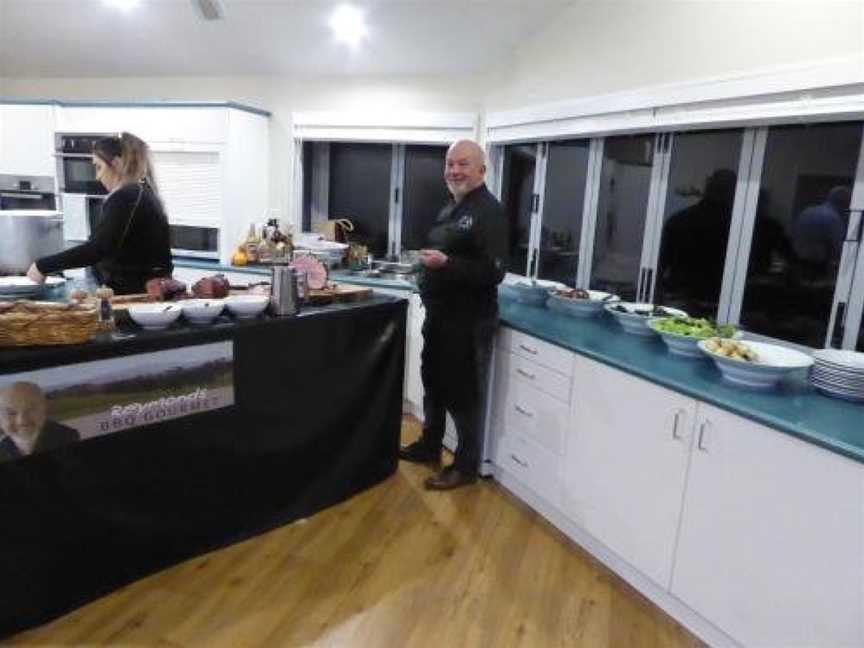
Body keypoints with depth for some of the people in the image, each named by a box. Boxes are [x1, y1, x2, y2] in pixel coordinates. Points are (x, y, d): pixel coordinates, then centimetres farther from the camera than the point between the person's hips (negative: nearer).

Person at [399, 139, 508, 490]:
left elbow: (494, 272, -25)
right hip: (439, 315, 10)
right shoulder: (450, 209, 14)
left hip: (469, 321, -9)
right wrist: (428, 268, 13)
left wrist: (446, 263, -32)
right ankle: (429, 446, 38)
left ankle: (466, 465, 18)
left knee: (463, 393, 1)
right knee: (433, 383, 20)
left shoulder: (489, 212, -15)